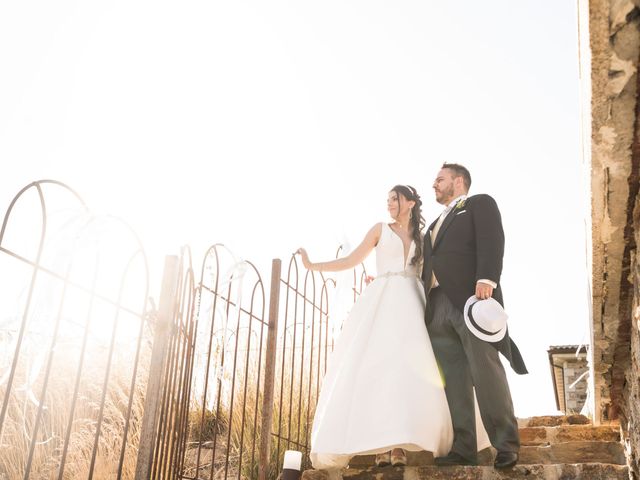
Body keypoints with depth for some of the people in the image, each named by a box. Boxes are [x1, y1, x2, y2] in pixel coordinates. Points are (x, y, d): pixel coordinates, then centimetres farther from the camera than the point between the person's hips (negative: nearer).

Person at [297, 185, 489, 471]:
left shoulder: (422, 237, 18)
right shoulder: (380, 230, 13)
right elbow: (351, 261, 11)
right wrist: (312, 266, 5)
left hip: (411, 304, 1)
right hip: (382, 302, -1)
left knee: (408, 366, -11)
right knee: (375, 364, -13)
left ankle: (399, 444, -11)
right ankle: (380, 446, -13)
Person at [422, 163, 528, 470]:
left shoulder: (480, 204, 12)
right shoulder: (435, 225, 34)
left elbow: (492, 241, -6)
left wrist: (486, 279, -22)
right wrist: (424, 305, 13)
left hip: (471, 298, -6)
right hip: (438, 307, 7)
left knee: (486, 370, -11)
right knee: (453, 381, -1)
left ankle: (506, 444, -5)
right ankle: (463, 448, -2)